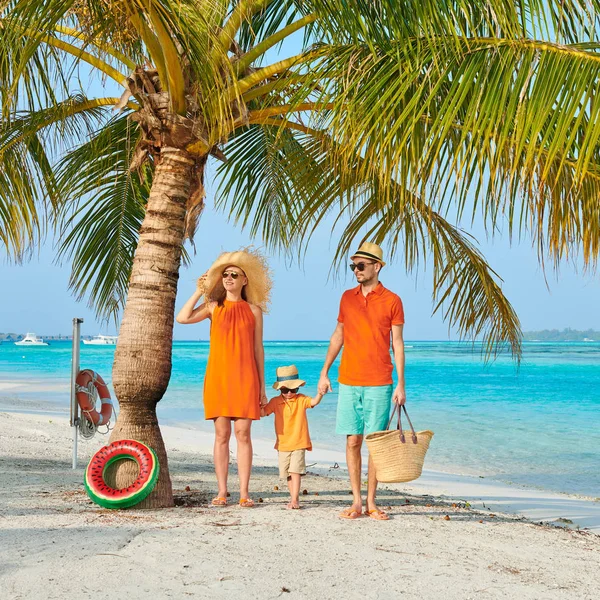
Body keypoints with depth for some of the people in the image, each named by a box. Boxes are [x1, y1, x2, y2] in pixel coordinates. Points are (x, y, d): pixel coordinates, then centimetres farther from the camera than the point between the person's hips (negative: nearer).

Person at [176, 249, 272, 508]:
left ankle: (244, 492, 2)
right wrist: (199, 291, 0)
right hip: (218, 376, 1)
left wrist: (262, 385, 7)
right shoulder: (213, 306, 9)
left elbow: (258, 349, 10)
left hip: (245, 377, -1)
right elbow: (182, 318, -8)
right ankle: (221, 491, 5)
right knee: (221, 434, 1)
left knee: (242, 433, -2)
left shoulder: (254, 310, 9)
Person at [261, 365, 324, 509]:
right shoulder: (275, 402, 1)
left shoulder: (301, 400, -3)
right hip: (283, 444, 3)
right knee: (288, 473, 10)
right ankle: (294, 498, 22)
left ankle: (294, 499, -12)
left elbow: (314, 402, -18)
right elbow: (263, 412, -4)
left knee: (295, 470, -12)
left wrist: (320, 393, -37)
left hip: (299, 443, -3)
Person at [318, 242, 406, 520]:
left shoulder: (391, 301, -1)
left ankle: (371, 502, 9)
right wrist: (324, 372, 12)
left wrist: (400, 385, -5)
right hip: (348, 382, 3)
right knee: (352, 441, 3)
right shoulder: (347, 297, 10)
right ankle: (356, 501, 10)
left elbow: (397, 345, 0)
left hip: (378, 384, -3)